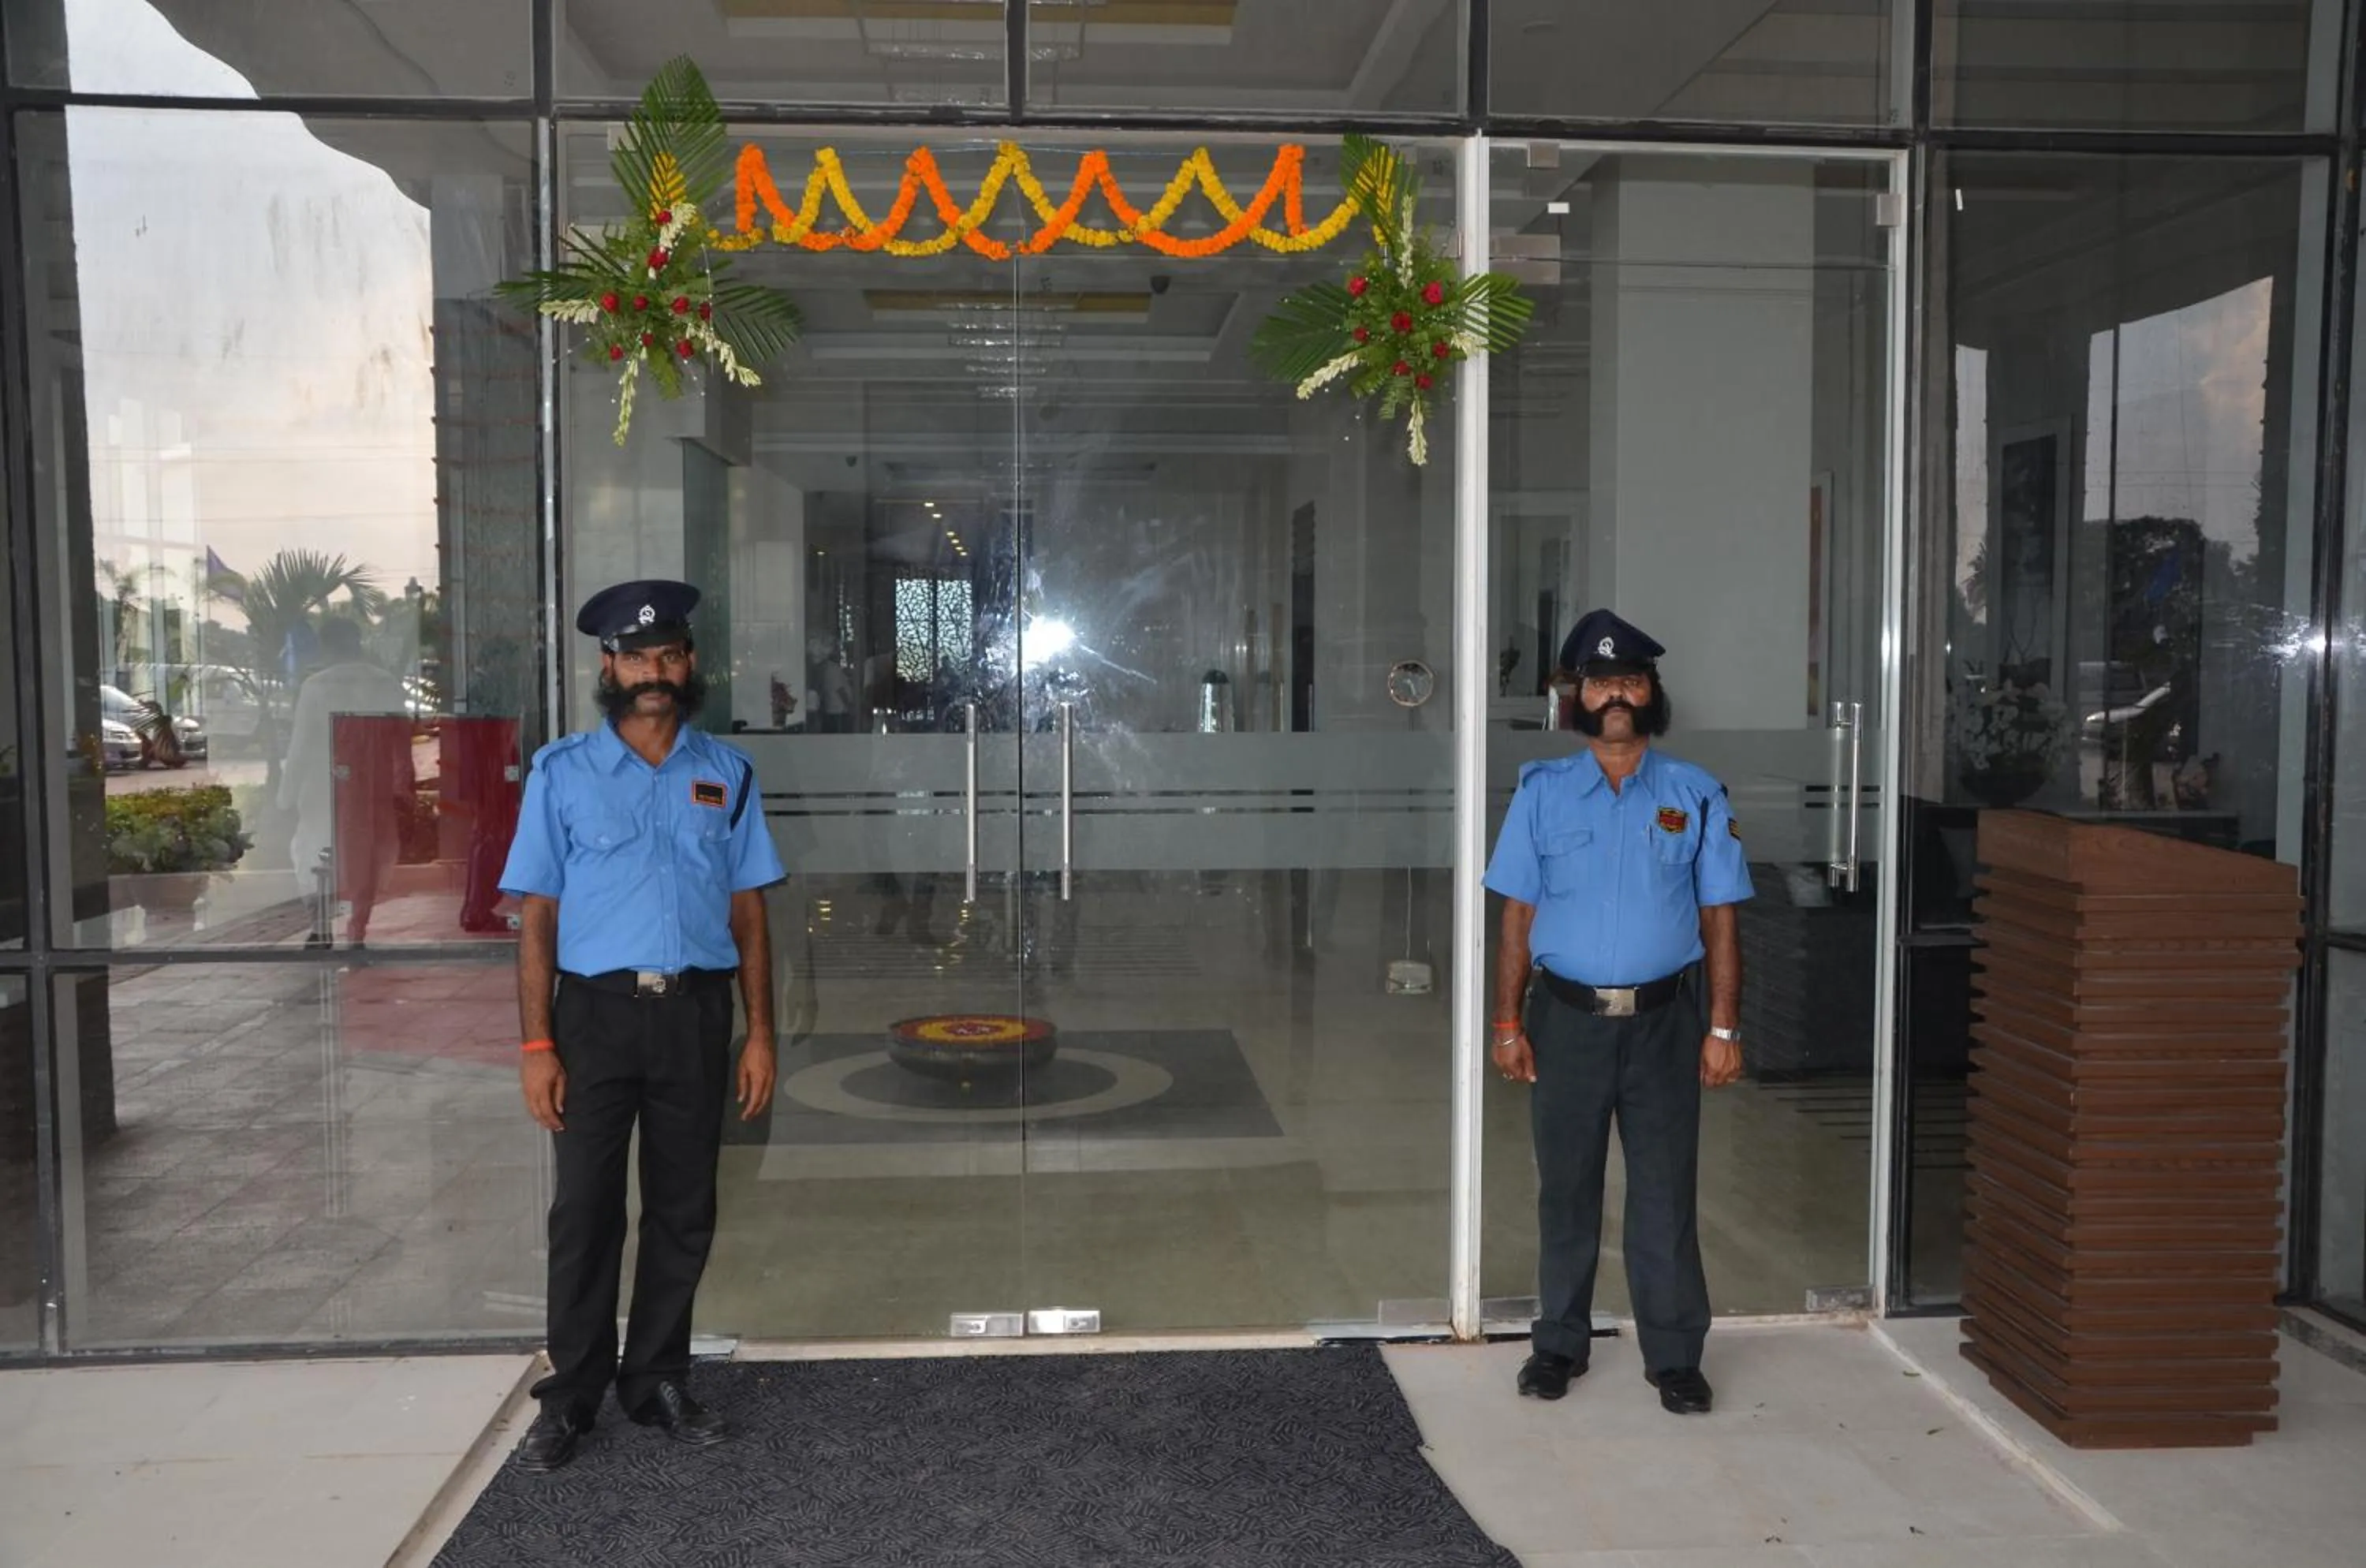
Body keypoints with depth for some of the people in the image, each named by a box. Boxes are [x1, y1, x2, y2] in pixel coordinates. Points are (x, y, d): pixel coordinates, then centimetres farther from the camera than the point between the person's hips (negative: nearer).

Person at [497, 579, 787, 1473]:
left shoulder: (727, 773, 7)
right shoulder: (562, 772, 2)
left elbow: (748, 913, 6)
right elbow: (537, 918, 0)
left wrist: (760, 1033, 0)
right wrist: (537, 1045, -8)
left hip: (695, 1012, 2)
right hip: (596, 1009, -2)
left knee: (685, 1212, 10)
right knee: (585, 1212, 4)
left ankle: (657, 1382, 25)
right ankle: (570, 1398, 17)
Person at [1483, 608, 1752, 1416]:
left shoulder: (1697, 796, 2)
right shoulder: (1543, 791, 2)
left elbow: (1719, 920, 2)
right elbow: (1518, 916, 2)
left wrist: (1723, 1028, -3)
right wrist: (1508, 1024, -3)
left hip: (1661, 1021, 0)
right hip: (1566, 1017, 1)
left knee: (1665, 1192, 5)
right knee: (1566, 1190, 11)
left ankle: (1674, 1355, 19)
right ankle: (1560, 1342, 26)